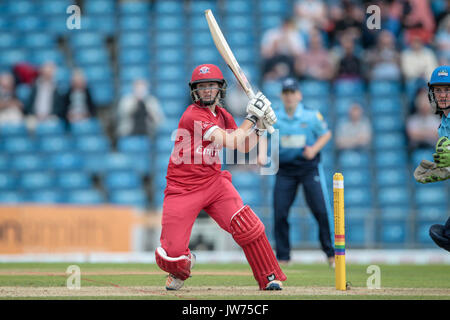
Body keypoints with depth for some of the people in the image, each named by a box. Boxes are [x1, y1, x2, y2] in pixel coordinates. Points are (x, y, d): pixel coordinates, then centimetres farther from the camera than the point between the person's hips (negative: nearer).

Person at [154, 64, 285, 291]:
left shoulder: (222, 115, 8)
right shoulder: (193, 116, -17)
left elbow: (244, 147, 14)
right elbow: (231, 142, -22)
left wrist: (260, 123, 1)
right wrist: (252, 117, -17)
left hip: (214, 182, 5)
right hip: (182, 188, -5)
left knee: (247, 225, -19)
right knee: (171, 255, -8)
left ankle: (270, 278, -8)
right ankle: (182, 268, 30)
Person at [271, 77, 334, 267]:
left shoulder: (312, 116, -2)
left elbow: (326, 134, 7)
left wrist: (314, 149, -10)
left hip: (309, 167, -2)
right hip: (284, 170, 2)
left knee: (320, 210, -10)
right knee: (279, 213, -4)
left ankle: (330, 253, 3)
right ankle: (282, 256, 6)